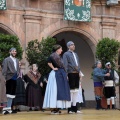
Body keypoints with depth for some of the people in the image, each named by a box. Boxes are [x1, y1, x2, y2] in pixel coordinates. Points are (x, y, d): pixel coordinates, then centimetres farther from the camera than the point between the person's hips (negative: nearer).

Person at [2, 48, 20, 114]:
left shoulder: (17, 60, 18)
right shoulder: (6, 60, -2)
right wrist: (4, 78, -16)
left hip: (15, 79, 7)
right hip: (9, 79, -7)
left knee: (12, 94, 7)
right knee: (8, 94, -9)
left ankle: (9, 108, 12)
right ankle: (5, 109, -8)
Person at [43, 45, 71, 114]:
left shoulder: (59, 56, 19)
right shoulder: (54, 55, -10)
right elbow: (49, 61, -29)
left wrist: (65, 75, 14)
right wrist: (53, 68, -18)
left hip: (61, 74, 10)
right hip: (56, 74, -10)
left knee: (60, 90, 9)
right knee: (55, 90, -10)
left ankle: (57, 108, 10)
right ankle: (53, 109, -10)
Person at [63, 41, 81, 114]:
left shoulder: (76, 54, 21)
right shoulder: (66, 54, 0)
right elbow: (65, 64, -7)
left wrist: (79, 72, 11)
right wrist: (66, 74, -14)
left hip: (76, 73, 7)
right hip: (71, 73, -7)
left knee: (76, 91, 9)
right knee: (71, 90, -5)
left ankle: (74, 107, 15)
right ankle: (70, 108, 0)